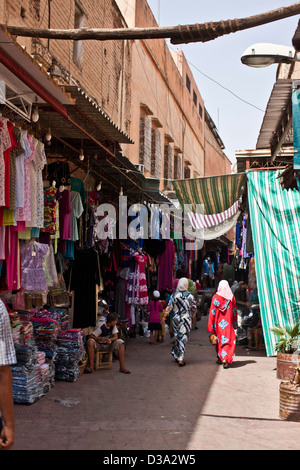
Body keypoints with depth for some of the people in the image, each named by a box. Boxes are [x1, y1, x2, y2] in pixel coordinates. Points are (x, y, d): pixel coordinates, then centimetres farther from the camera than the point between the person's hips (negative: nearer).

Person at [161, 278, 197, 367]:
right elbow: (194, 308, 6)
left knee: (178, 337, 17)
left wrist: (164, 316, 2)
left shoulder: (174, 295, -5)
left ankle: (176, 355, 24)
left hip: (176, 319, 1)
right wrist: (192, 318, 20)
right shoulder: (190, 296, -3)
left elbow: (169, 307, -6)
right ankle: (180, 359, -2)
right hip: (186, 319, -1)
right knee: (183, 338, 2)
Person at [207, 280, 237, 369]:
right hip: (228, 323, 0)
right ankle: (225, 359, -15)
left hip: (218, 322, 0)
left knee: (219, 339, 16)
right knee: (228, 340, -1)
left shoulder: (215, 297, -7)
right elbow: (234, 312, 4)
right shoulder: (232, 297, -1)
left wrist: (211, 325, -2)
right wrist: (235, 324, 13)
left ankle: (220, 358, 28)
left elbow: (212, 312, -6)